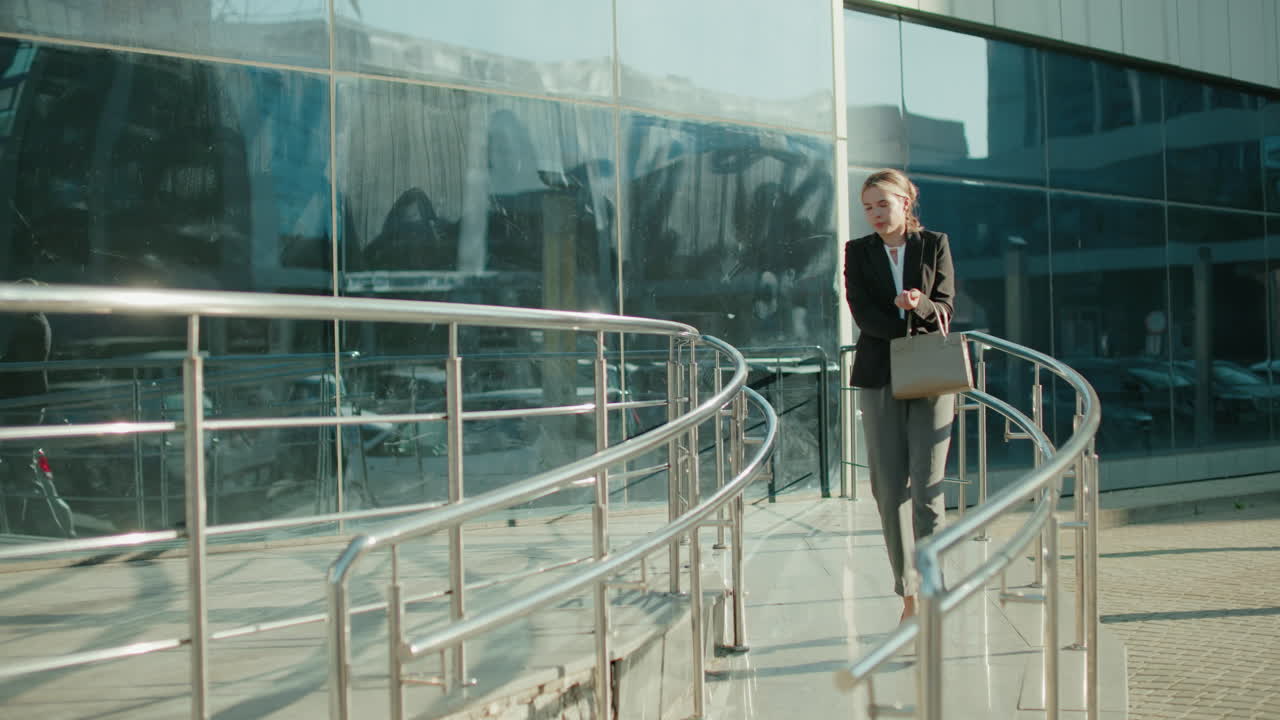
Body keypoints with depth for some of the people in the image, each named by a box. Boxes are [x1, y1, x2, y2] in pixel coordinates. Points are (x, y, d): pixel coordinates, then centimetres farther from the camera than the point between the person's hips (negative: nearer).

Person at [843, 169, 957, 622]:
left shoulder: (935, 245, 7)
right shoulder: (858, 251, 8)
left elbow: (945, 306, 1)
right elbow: (862, 312, -3)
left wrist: (920, 305, -20)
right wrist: (913, 328, -14)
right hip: (881, 377, 1)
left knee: (927, 487, -6)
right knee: (889, 488, 0)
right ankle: (908, 594, 9)